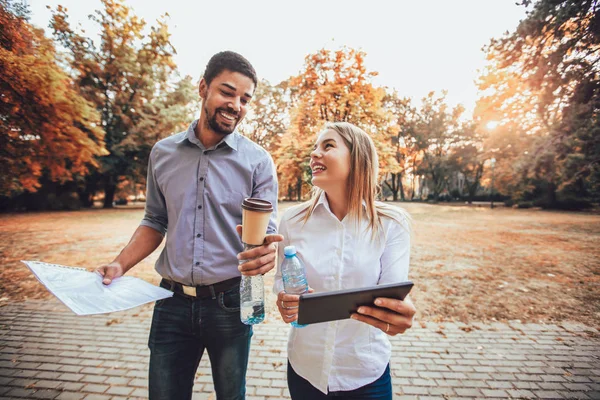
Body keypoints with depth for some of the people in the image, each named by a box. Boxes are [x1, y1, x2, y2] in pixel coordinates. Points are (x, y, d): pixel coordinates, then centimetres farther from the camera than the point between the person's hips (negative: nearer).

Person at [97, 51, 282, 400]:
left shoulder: (258, 161, -8)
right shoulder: (163, 153, 2)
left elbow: (268, 231, -10)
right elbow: (156, 222, 10)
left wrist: (267, 251, -32)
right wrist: (120, 265, -3)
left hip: (230, 303, -1)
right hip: (173, 303, 2)